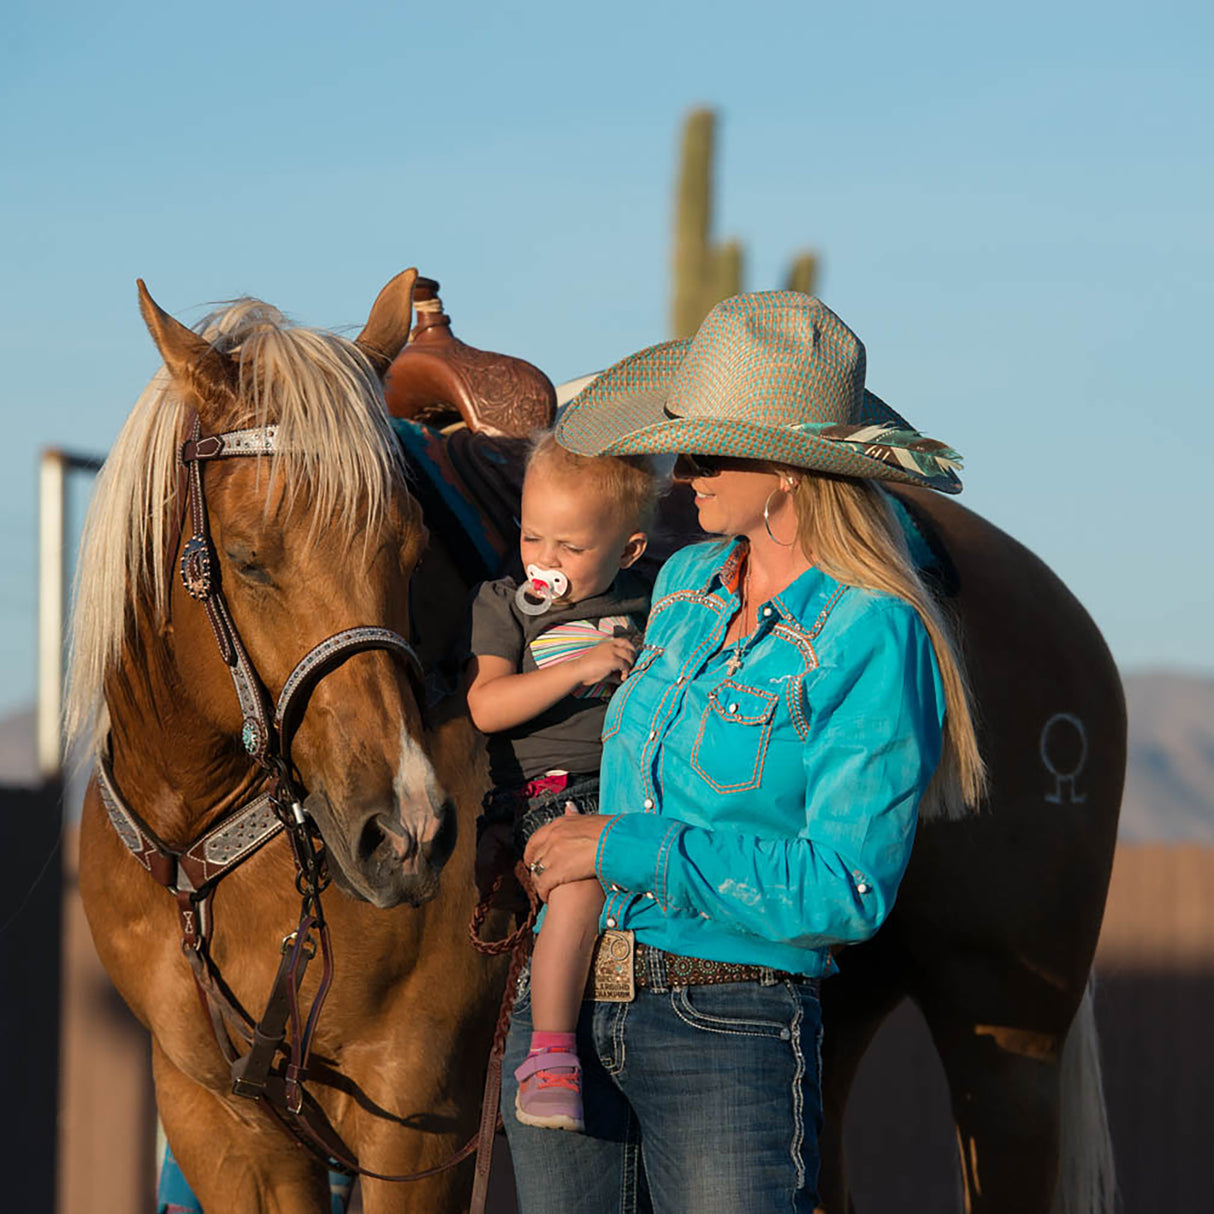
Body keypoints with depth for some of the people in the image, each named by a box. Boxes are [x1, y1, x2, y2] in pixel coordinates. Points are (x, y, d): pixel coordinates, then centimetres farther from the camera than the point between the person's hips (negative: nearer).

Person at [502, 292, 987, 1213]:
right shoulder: (687, 583, 9)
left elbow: (845, 893, -17)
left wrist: (627, 847, -15)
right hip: (566, 1007, 7)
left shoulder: (874, 639, -11)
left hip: (730, 1034, -6)